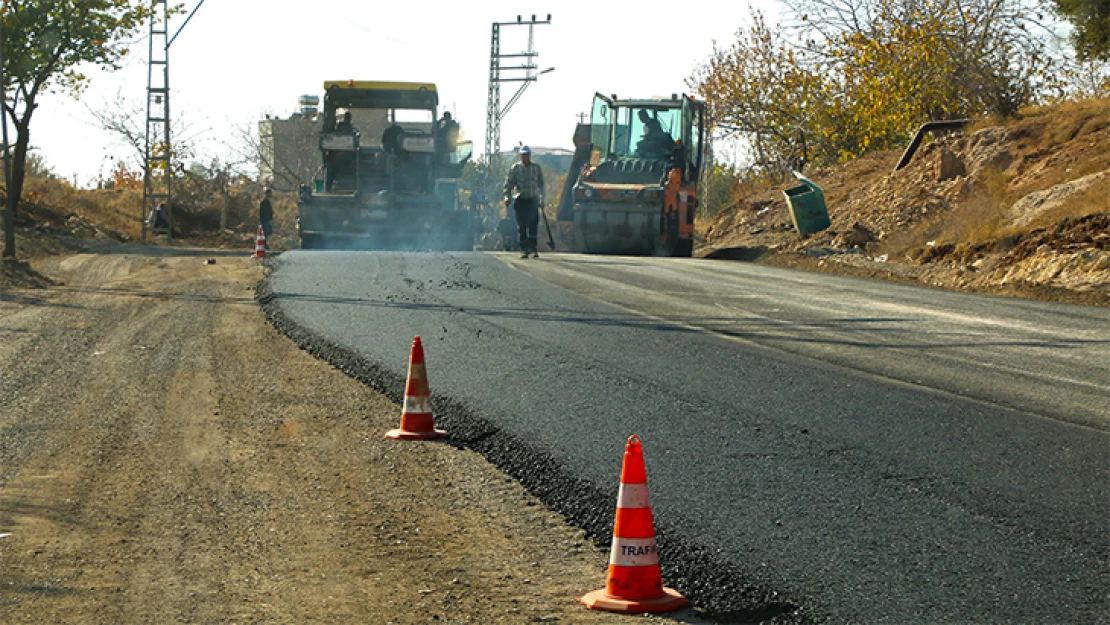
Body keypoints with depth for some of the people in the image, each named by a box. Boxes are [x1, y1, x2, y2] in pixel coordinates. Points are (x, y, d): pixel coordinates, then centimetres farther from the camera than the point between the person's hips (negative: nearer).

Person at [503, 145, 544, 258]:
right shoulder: (515, 168, 5)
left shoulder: (536, 168, 7)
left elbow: (541, 185, 14)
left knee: (533, 224, -12)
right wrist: (507, 197, -9)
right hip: (520, 200, 0)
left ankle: (533, 248, -10)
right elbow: (508, 184, 4)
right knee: (521, 226, 0)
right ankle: (523, 250, 6)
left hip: (533, 200, 0)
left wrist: (542, 199, 10)